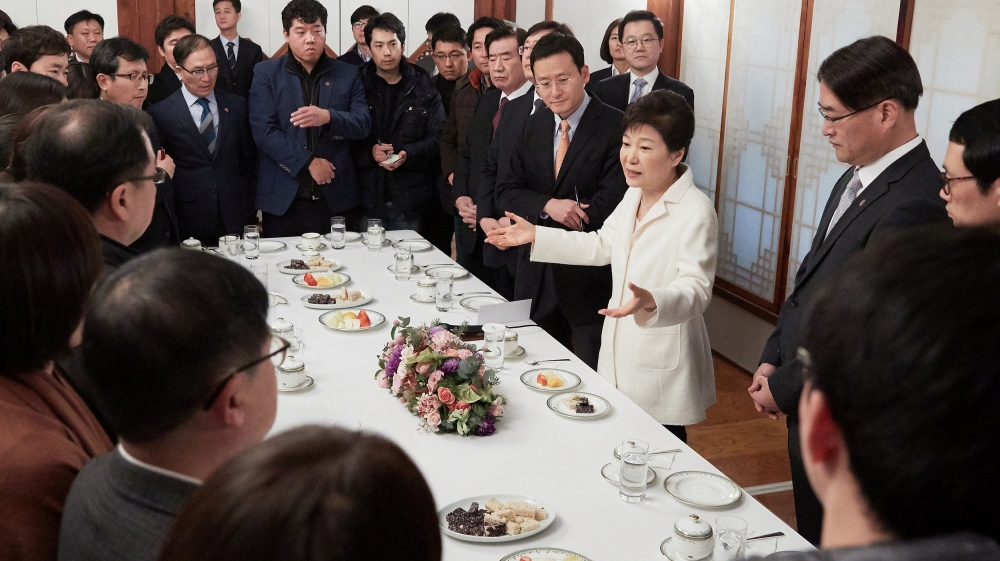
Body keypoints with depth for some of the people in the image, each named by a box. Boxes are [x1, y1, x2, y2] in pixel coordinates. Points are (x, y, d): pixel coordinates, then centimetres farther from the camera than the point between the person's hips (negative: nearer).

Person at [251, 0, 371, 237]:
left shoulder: (348, 74, 8)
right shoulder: (266, 73, 3)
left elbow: (363, 124, -1)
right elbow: (263, 131, -6)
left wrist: (329, 117, -21)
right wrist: (308, 162, -13)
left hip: (336, 197, 1)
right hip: (284, 198, -1)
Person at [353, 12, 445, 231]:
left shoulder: (423, 88, 5)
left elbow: (438, 138, 0)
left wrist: (408, 155, -16)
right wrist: (369, 152, -18)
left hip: (410, 199, 1)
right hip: (367, 199, -1)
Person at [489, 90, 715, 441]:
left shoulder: (695, 212, -20)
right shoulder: (634, 196, 7)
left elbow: (696, 288, -25)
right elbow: (603, 245, 20)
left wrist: (651, 302, -46)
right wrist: (536, 236, 16)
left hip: (662, 365, -8)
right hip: (621, 348, 8)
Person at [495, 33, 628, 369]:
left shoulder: (617, 127, -12)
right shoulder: (533, 127, 8)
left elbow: (611, 203, -18)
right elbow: (506, 191, 3)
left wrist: (531, 230, -14)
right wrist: (547, 206, -19)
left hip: (592, 275, -5)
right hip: (537, 275, 5)